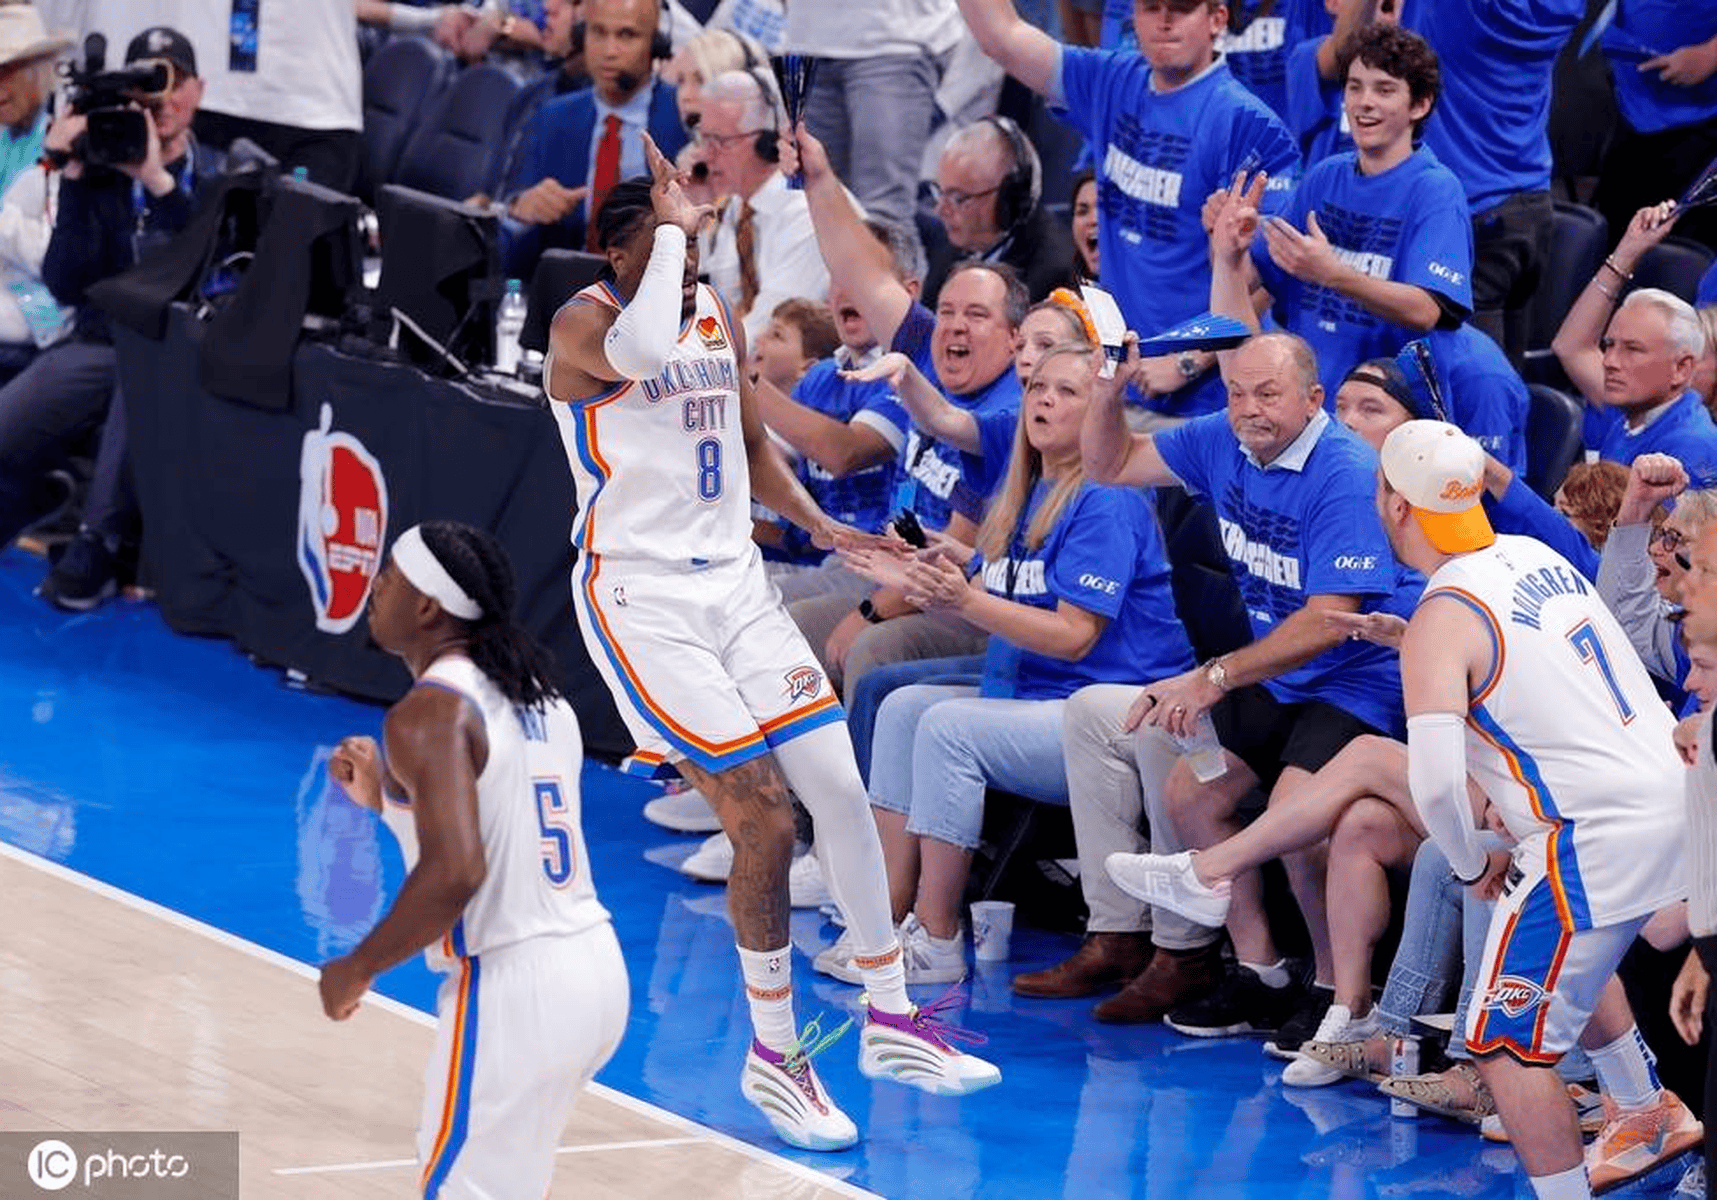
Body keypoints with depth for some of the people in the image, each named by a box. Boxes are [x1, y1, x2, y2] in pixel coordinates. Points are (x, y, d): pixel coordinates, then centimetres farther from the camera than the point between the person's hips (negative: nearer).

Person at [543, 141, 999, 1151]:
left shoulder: (719, 314, 9)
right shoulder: (583, 324, -13)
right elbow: (641, 354, -38)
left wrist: (815, 522, 5)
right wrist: (670, 228, -26)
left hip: (734, 580, 7)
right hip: (642, 600, -7)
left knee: (841, 788, 2)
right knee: (766, 819, -11)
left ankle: (891, 1022, 15)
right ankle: (774, 1058, 4)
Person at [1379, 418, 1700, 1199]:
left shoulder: (1440, 621, -16)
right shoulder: (1538, 556, 9)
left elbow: (1435, 782, -25)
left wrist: (1471, 866, -6)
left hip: (1593, 840, -9)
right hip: (1668, 802, 9)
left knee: (1506, 1047, -1)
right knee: (1571, 953, 35)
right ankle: (1649, 1119, 50)